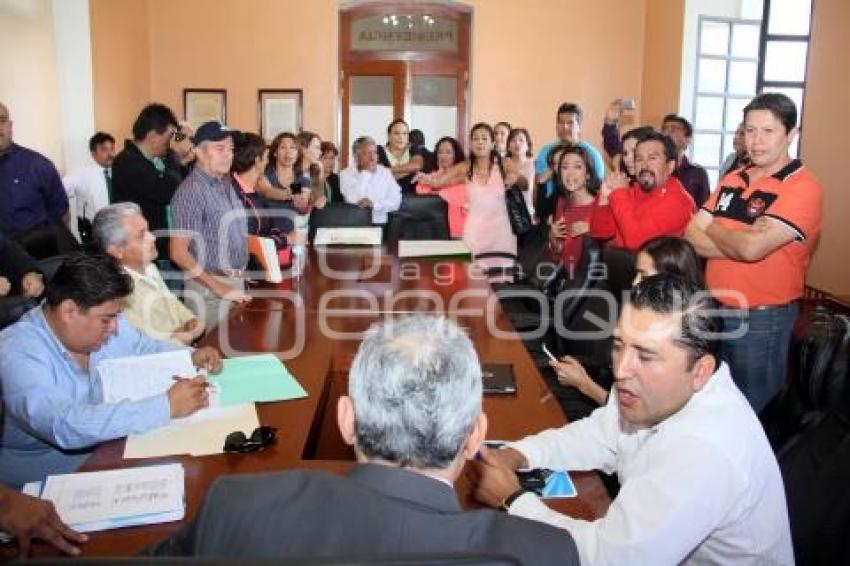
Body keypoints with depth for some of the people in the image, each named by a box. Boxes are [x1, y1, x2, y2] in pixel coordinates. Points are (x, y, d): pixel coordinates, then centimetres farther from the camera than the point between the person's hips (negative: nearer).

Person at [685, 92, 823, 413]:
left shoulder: (802, 188, -14)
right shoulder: (732, 180, 7)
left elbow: (752, 247, -26)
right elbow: (692, 237, 0)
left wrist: (712, 229, -7)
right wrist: (740, 239, -17)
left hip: (762, 319, -6)